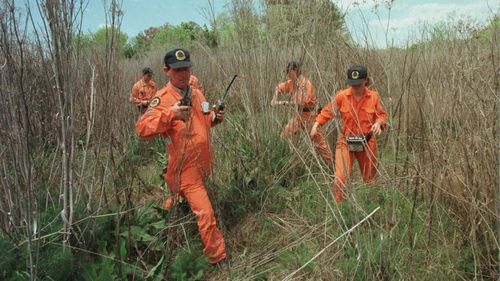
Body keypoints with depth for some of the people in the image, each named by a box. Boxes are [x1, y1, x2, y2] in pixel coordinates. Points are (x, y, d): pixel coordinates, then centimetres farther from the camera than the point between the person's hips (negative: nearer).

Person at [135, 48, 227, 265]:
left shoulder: (197, 94, 8)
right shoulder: (162, 99, -13)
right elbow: (142, 130, -25)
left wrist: (214, 118, 2)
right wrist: (169, 114, -36)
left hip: (202, 164, 7)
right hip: (185, 168, -7)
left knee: (183, 204, 25)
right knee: (205, 214, -9)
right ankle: (219, 259, 5)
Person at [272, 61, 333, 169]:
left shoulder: (306, 84, -21)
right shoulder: (291, 83, 3)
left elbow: (301, 102, -29)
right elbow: (279, 88, 18)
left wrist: (282, 103, -25)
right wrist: (274, 99, -1)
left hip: (309, 116, -8)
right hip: (299, 115, 8)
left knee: (319, 143, -3)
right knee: (284, 136, 7)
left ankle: (332, 166, 8)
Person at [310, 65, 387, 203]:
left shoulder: (374, 97, -5)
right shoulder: (341, 96, -9)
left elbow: (382, 115, 5)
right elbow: (328, 111, -1)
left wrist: (378, 123, -17)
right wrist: (316, 124, -14)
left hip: (367, 142, 2)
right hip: (346, 142, -2)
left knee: (369, 178, 19)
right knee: (340, 178, -14)